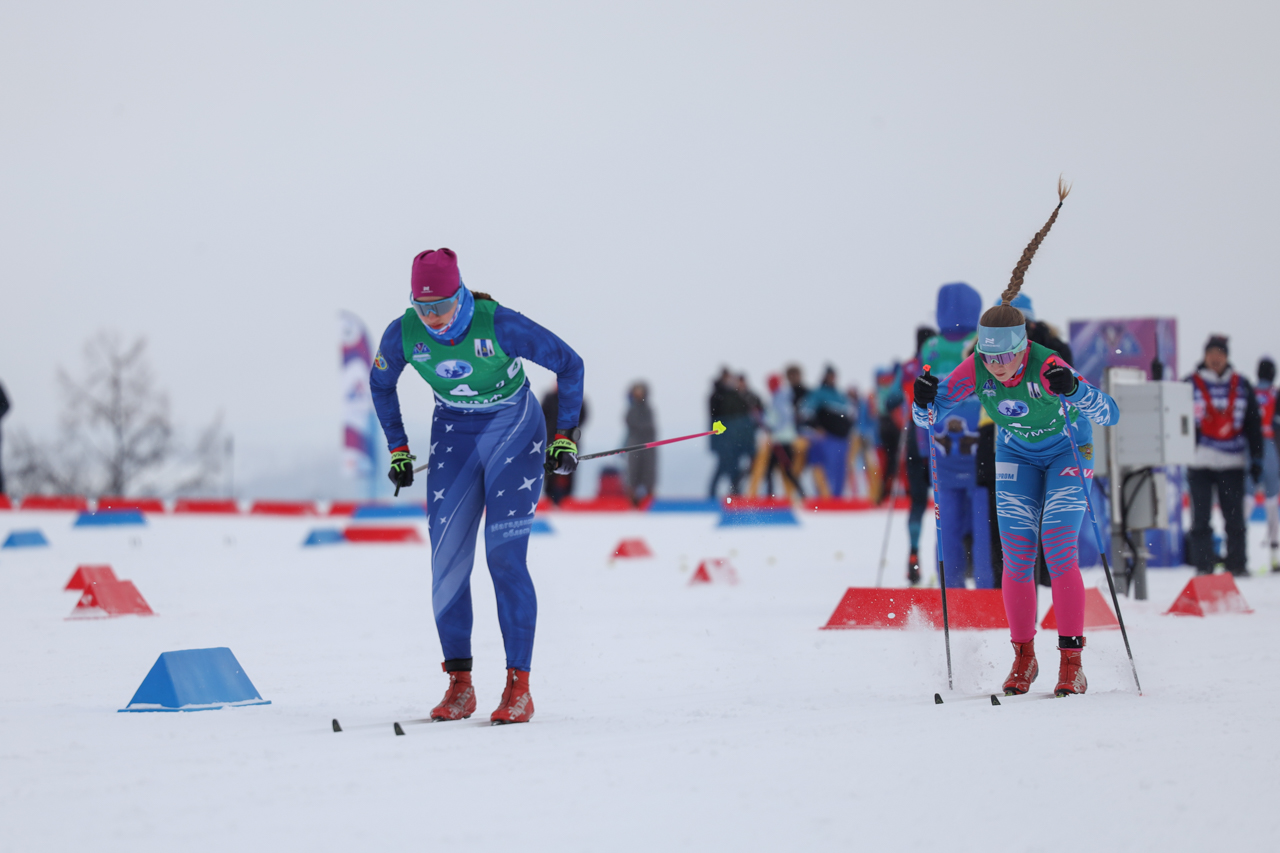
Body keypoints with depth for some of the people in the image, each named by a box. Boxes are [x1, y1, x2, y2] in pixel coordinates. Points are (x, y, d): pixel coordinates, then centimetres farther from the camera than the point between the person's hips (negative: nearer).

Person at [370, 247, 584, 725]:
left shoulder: (498, 325, -26)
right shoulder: (403, 334, -15)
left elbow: (569, 364, -14)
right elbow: (381, 384, 8)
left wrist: (565, 435, -13)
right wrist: (397, 449, 7)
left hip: (513, 432, -4)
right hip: (454, 437, 4)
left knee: (505, 557, -13)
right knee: (446, 560, -5)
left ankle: (519, 685, -8)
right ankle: (459, 684, 3)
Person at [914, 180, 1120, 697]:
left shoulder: (1047, 367, -35)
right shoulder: (974, 372, -24)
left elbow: (1110, 415, -36)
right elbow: (929, 417, -14)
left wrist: (1072, 390, -54)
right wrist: (924, 402, -37)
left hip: (1067, 452, -3)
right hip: (1015, 456, 3)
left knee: (1059, 552, -15)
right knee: (1016, 557, -5)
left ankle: (1071, 663, -13)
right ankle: (1024, 658, 7)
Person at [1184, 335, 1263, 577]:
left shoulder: (1241, 386, 10)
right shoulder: (1191, 385, 4)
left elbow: (1253, 425, 14)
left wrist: (1256, 459, 10)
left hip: (1232, 463, 1)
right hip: (1199, 461, -1)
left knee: (1235, 518, 3)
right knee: (1201, 518, -1)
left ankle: (1238, 564, 9)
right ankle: (1203, 565, 4)